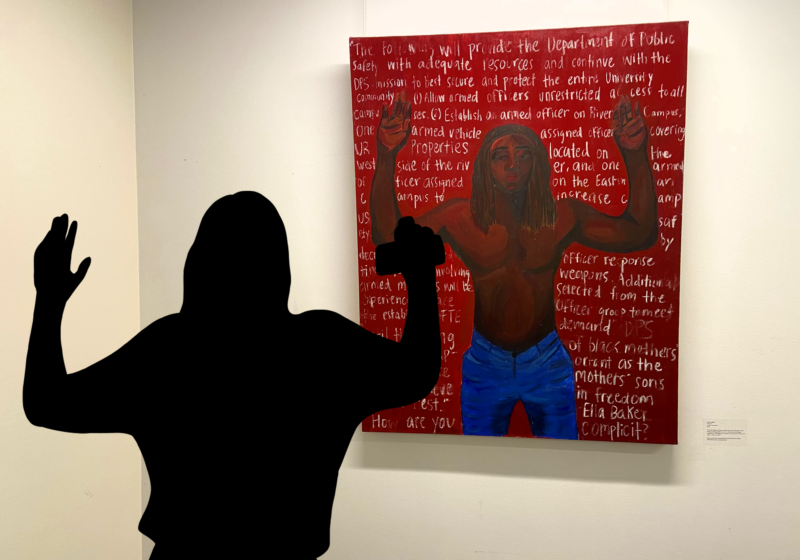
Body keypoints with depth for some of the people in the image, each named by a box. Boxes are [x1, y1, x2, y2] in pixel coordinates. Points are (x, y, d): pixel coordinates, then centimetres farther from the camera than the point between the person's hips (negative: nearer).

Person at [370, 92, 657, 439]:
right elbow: (388, 237, -16)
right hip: (485, 363, 0)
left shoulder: (563, 217, -11)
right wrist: (386, 156, -23)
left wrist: (636, 156, -21)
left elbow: (640, 234, -11)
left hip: (548, 363, 0)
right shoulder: (459, 218, -12)